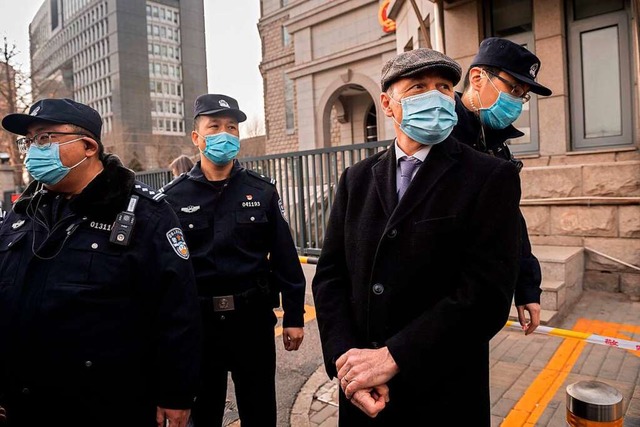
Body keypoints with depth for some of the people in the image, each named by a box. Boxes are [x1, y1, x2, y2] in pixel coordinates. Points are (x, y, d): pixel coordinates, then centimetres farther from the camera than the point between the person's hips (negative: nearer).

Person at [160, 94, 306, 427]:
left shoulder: (262, 191, -2)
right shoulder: (173, 196, -3)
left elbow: (285, 258, -1)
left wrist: (294, 315, -1)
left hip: (253, 317, 0)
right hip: (196, 321, 0)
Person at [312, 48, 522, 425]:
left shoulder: (492, 178, -9)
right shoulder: (357, 179, 3)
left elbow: (487, 292, -17)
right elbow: (330, 274, 0)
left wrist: (393, 357, -19)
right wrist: (344, 357, -14)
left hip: (444, 395, -3)